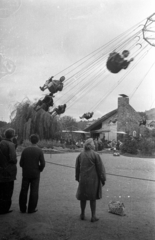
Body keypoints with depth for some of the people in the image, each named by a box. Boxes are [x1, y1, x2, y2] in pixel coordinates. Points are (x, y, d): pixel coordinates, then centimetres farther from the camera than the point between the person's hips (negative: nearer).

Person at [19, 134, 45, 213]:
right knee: (34, 192, 7)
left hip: (26, 174, 2)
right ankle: (31, 208, 12)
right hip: (35, 174, -2)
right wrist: (39, 170, 7)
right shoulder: (39, 151, -11)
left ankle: (22, 208, 19)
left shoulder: (25, 150, -4)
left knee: (24, 191, 12)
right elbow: (42, 164, -12)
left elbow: (21, 163, -2)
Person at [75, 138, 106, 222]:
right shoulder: (95, 155, -13)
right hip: (93, 180, -3)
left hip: (83, 179, 3)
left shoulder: (80, 155, -1)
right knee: (93, 198, 9)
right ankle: (93, 216, 16)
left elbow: (77, 168, 6)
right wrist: (103, 179, 0)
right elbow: (100, 168, -9)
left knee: (83, 197, 16)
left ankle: (82, 214, 27)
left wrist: (78, 178, 18)